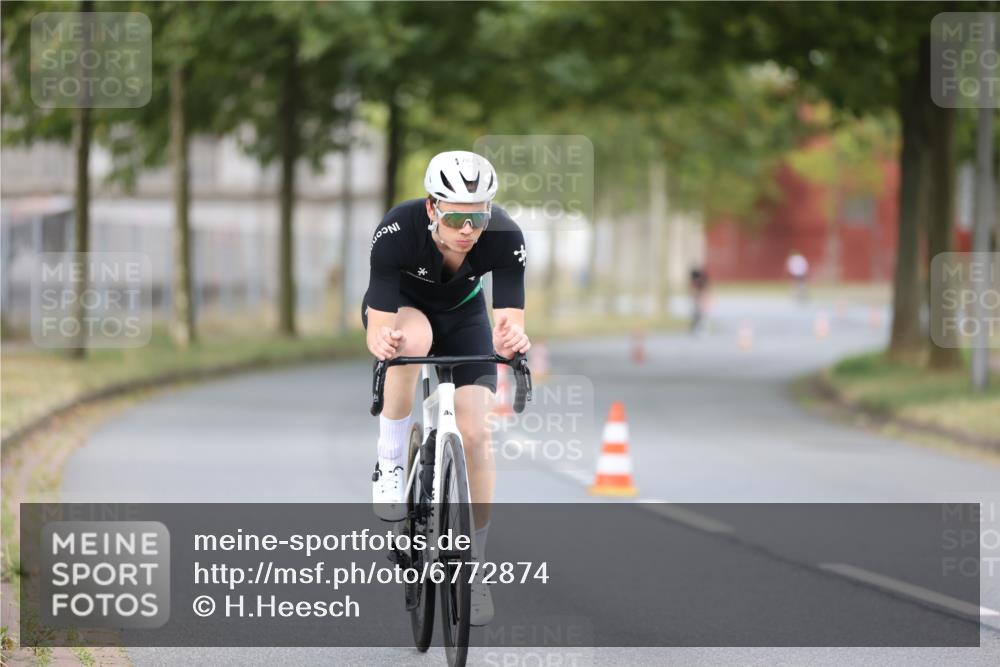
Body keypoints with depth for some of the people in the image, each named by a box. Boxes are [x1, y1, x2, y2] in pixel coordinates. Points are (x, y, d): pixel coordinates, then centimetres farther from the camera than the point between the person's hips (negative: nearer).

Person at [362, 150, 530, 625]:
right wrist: (380, 340, -60)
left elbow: (510, 320, -35)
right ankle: (390, 464, -21)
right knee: (413, 338, -39)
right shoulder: (398, 231, -37)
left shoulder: (505, 238, -33)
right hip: (400, 305, -2)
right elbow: (378, 327, -37)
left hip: (462, 313, 2)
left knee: (475, 434, -12)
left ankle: (475, 565, 4)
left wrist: (512, 337, -59)